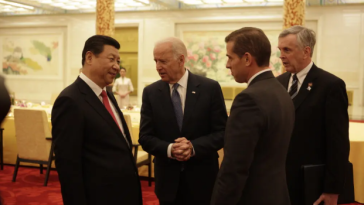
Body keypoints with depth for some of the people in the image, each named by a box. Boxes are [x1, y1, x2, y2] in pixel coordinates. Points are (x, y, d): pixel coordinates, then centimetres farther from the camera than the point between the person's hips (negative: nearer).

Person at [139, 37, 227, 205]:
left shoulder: (210, 88, -7)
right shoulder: (150, 92, -1)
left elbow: (222, 132, -6)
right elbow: (145, 137, -2)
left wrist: (194, 147, -22)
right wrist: (169, 149, -21)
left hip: (202, 177, -1)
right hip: (167, 178, 2)